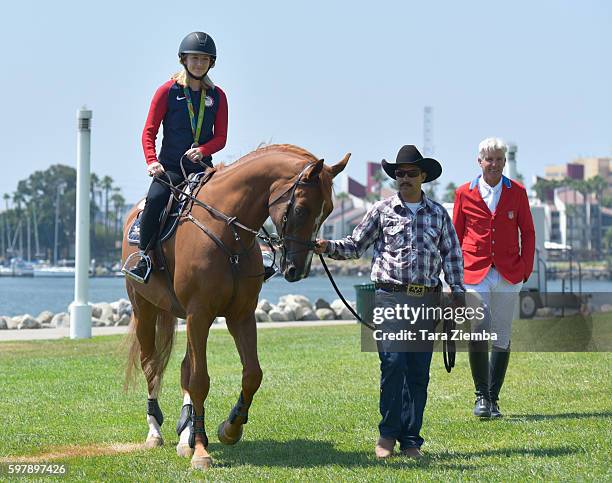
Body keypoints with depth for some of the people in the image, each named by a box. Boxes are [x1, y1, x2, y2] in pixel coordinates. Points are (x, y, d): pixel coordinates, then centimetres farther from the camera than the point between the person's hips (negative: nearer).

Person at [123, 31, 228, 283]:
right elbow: (149, 131, 1)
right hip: (170, 166, -2)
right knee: (155, 199, -30)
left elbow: (221, 137, 7)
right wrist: (151, 161, -16)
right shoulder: (168, 91, 2)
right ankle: (144, 257, -16)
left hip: (202, 167, 3)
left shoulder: (217, 96, 10)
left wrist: (202, 150, -14)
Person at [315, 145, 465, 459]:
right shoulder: (382, 211, 7)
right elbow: (355, 246, 8)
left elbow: (452, 255, 13)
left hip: (426, 300, 2)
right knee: (393, 363, -14)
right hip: (390, 297, -2)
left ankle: (411, 440, 11)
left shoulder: (438, 214, 11)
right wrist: (328, 247, -10)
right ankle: (388, 433, 0)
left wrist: (458, 293, 4)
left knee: (419, 371, 4)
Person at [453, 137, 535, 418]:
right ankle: (481, 396, -3)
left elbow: (528, 232, 12)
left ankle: (493, 399, 16)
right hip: (475, 272, -2)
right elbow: (456, 235, 11)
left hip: (508, 274, 2)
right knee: (478, 332, -17)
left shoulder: (517, 192, 8)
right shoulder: (464, 193, 5)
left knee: (502, 338, 5)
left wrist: (526, 268, 1)